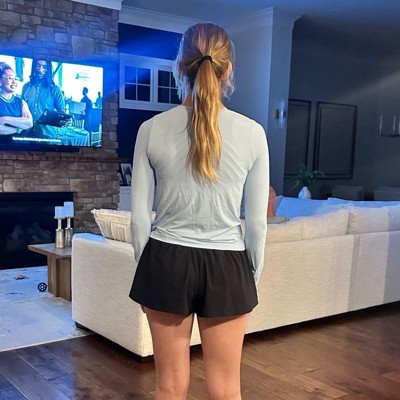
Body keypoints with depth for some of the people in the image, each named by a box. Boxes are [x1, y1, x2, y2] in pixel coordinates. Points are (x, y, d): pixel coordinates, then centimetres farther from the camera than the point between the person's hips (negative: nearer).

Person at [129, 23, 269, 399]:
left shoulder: (152, 129, -7)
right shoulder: (251, 132, -7)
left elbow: (139, 216, -3)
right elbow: (257, 222, -3)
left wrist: (146, 270, 11)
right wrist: (253, 275, 11)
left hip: (167, 261, 1)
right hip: (226, 266, 0)